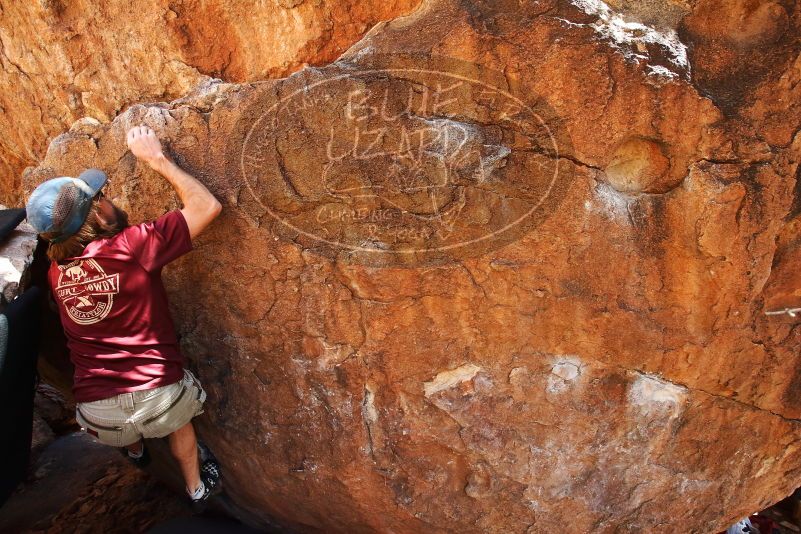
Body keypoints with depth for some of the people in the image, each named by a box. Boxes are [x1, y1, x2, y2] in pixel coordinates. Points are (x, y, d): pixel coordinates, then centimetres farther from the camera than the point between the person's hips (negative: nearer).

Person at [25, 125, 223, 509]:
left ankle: (134, 449, 69)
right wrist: (155, 159, -8)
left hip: (98, 413, 4)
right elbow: (207, 207, -15)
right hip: (156, 395, -3)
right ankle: (197, 488, 51)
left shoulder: (55, 271, 1)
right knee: (179, 420, 34)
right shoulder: (131, 246, -18)